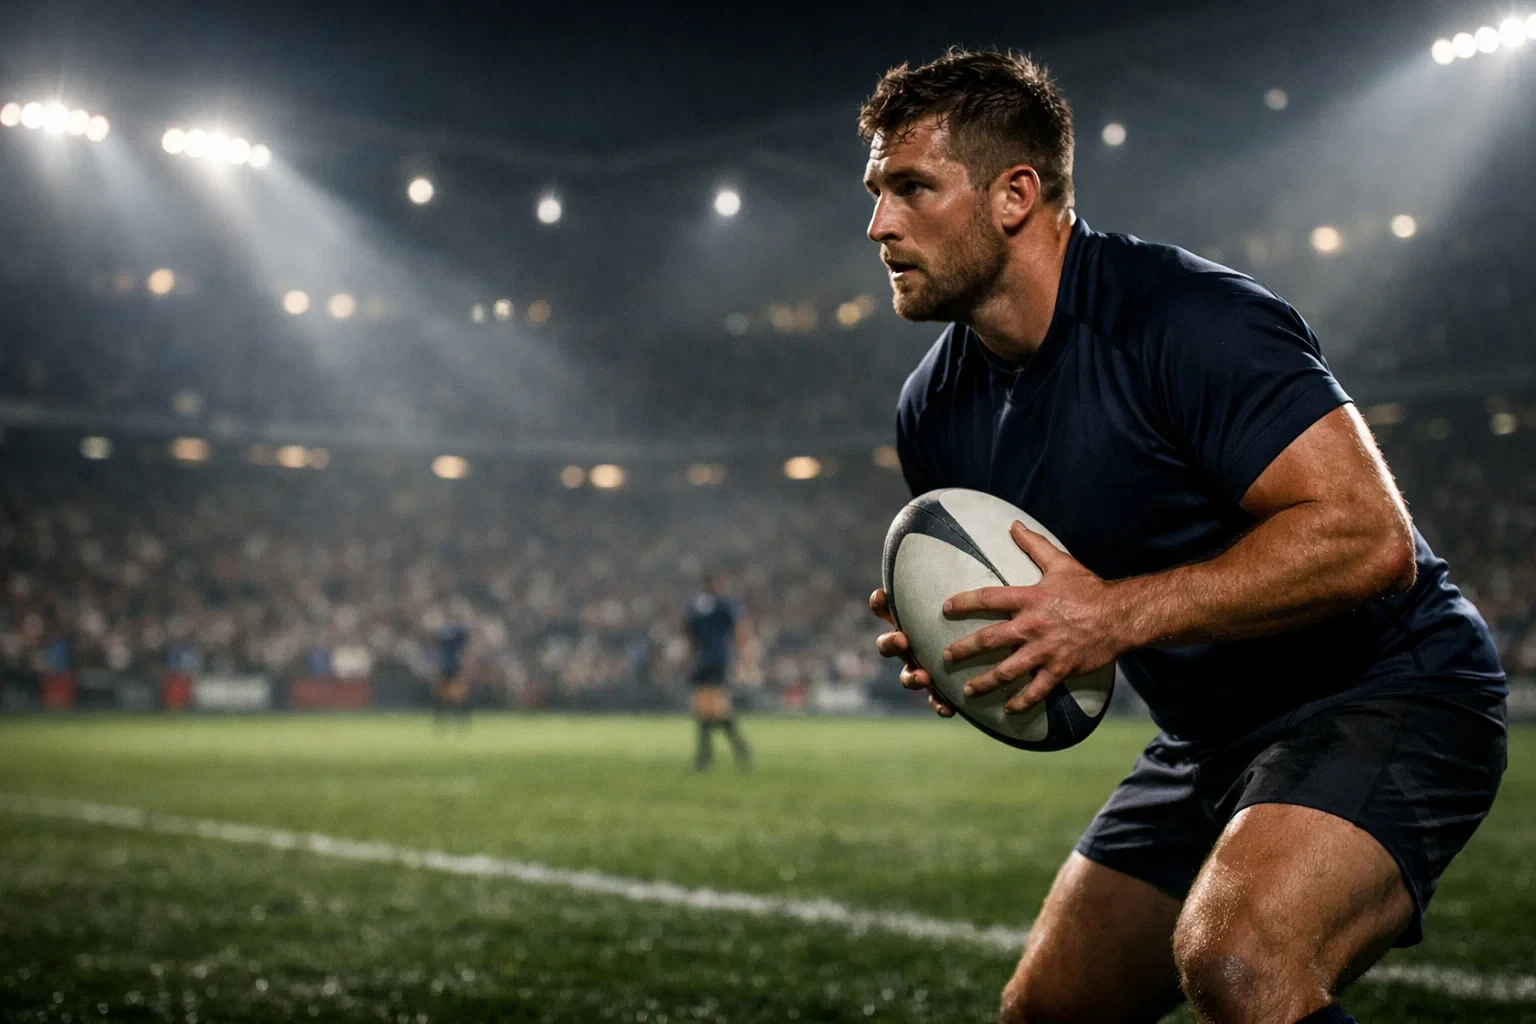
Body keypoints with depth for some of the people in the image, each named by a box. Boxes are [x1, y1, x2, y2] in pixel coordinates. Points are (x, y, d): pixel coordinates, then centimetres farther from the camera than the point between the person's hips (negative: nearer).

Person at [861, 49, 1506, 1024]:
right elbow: (992, 598, 17)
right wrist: (943, 650, -7)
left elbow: (1370, 535, -31)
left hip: (1384, 694, -8)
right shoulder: (935, 409, 2)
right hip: (1209, 739, 8)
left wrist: (1118, 614, -33)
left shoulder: (1187, 315, -23)